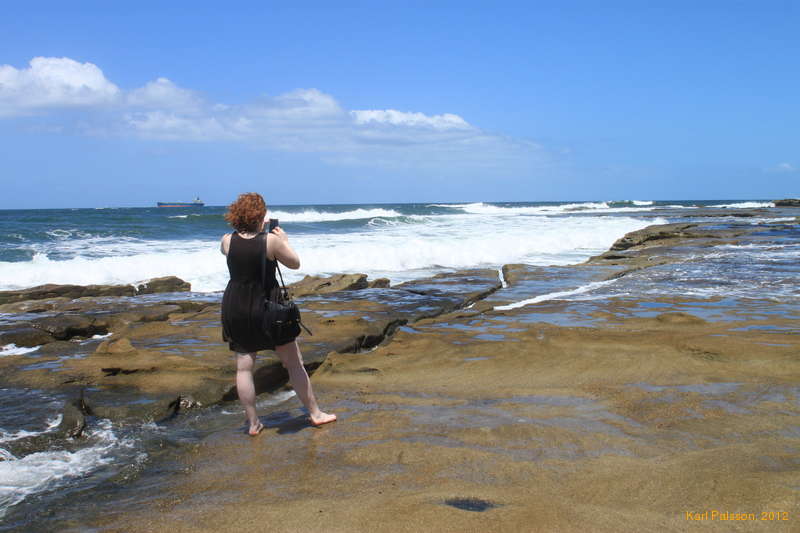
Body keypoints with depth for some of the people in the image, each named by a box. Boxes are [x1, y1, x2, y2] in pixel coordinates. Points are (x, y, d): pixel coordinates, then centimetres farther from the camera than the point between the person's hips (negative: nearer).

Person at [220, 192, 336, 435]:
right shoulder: (271, 240, -15)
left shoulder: (227, 241, -5)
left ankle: (253, 423, 17)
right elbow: (295, 263, -3)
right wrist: (285, 241, 12)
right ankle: (315, 413, 18)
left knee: (243, 366, 12)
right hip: (266, 307, -3)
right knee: (294, 363, 8)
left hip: (235, 309, 3)